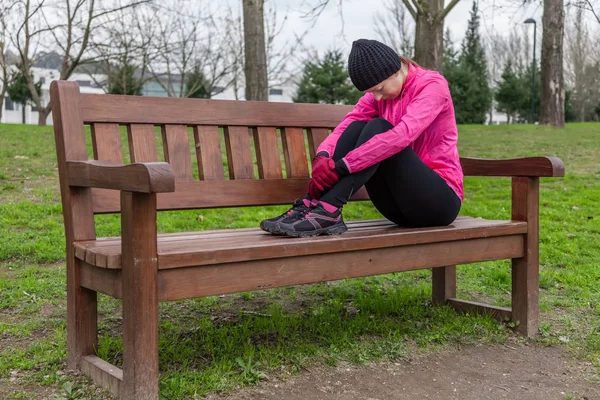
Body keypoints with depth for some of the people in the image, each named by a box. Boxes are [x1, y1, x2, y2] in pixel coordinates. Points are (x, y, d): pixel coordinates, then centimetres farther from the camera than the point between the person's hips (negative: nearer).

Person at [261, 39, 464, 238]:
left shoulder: (432, 85, -13)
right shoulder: (380, 93, 6)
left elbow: (401, 136, -30)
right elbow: (347, 125, -8)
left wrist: (339, 166, -37)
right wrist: (323, 157, -30)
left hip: (440, 199, -5)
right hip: (402, 203, 6)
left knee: (378, 129, -26)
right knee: (357, 128, -16)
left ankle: (329, 210, -38)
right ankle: (312, 205, -29)